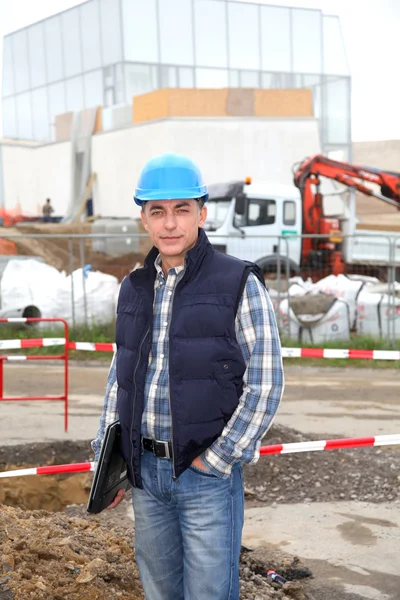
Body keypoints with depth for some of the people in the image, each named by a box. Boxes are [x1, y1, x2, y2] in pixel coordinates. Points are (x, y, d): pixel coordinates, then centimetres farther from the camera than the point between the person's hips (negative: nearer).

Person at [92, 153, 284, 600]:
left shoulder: (239, 284, -9)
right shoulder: (133, 289, 8)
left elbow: (265, 384, -12)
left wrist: (212, 462, -15)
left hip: (209, 473, -5)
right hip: (145, 471, 5)